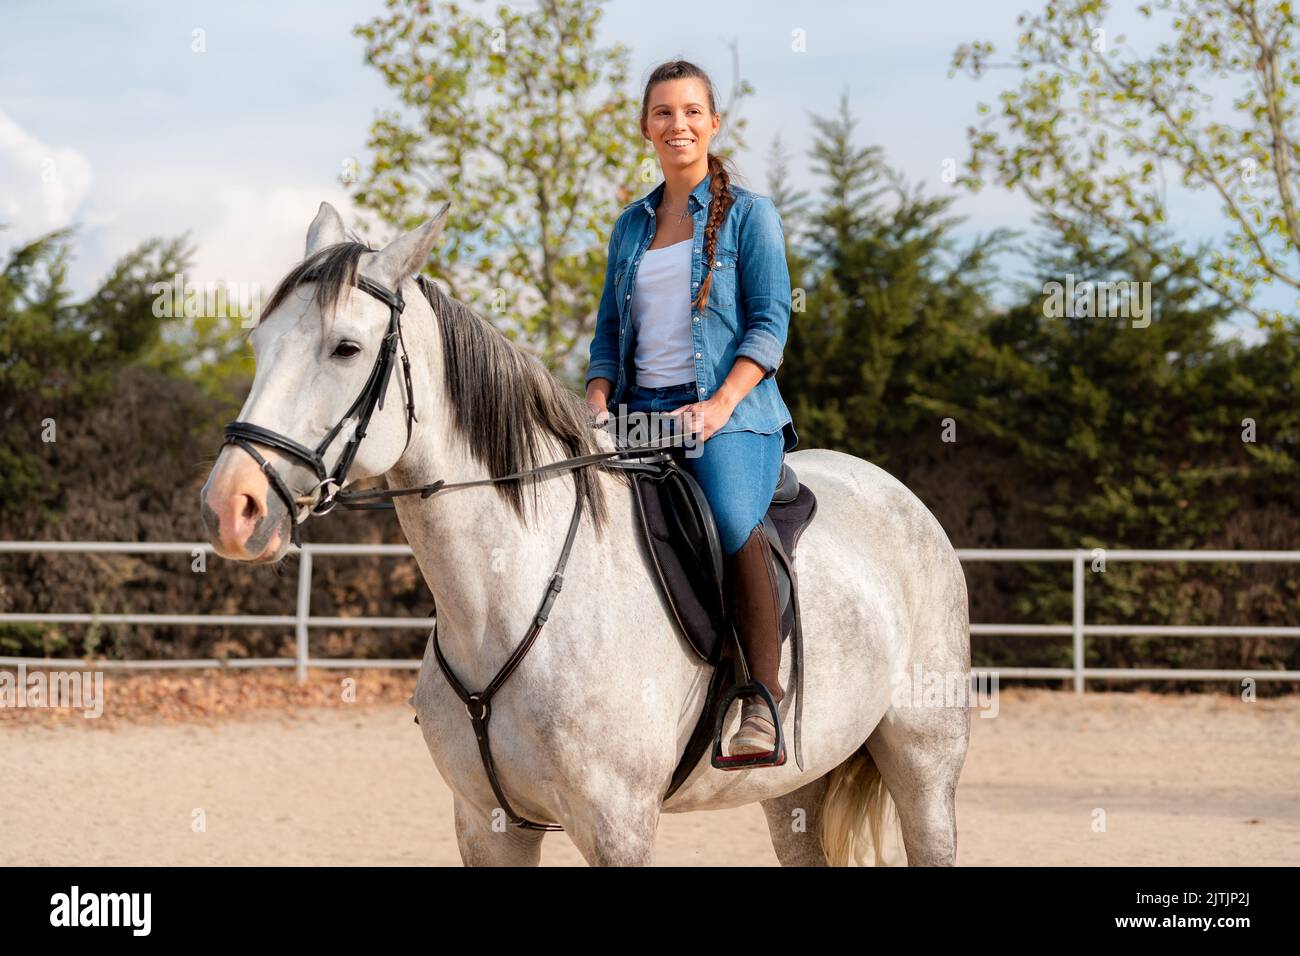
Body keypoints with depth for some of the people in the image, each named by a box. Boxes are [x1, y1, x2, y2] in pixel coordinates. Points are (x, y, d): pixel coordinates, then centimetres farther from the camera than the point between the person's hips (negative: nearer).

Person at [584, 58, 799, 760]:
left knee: (733, 520, -34)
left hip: (730, 412, -5)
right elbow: (609, 328, 20)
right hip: (641, 411, 5)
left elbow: (769, 324, -3)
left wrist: (720, 405, -16)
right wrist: (598, 406, 2)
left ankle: (763, 698, -27)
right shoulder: (632, 225, 19)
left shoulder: (749, 215, 4)